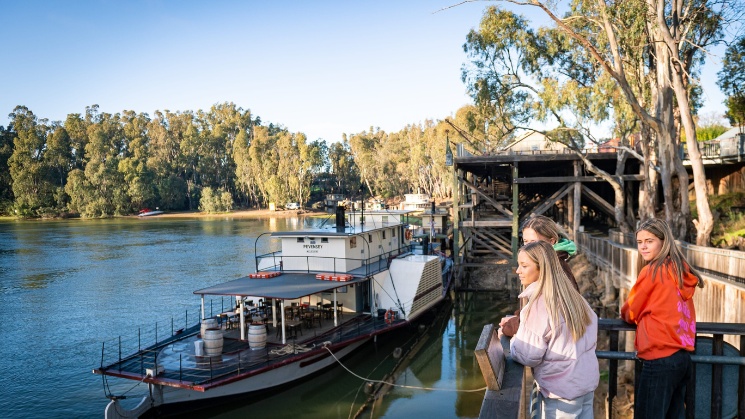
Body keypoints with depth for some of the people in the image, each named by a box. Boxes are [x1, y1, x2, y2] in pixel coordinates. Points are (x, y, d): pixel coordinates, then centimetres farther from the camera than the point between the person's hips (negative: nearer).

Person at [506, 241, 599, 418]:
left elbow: (528, 356, -19)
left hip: (561, 390, -7)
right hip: (588, 382, 8)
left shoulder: (539, 304, -21)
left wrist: (511, 336, -1)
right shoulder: (572, 294, 2)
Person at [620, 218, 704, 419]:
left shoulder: (652, 270, -11)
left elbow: (630, 312, -1)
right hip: (682, 355, 8)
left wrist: (624, 314, 19)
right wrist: (641, 313, 18)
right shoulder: (682, 270, 11)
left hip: (660, 358, -8)